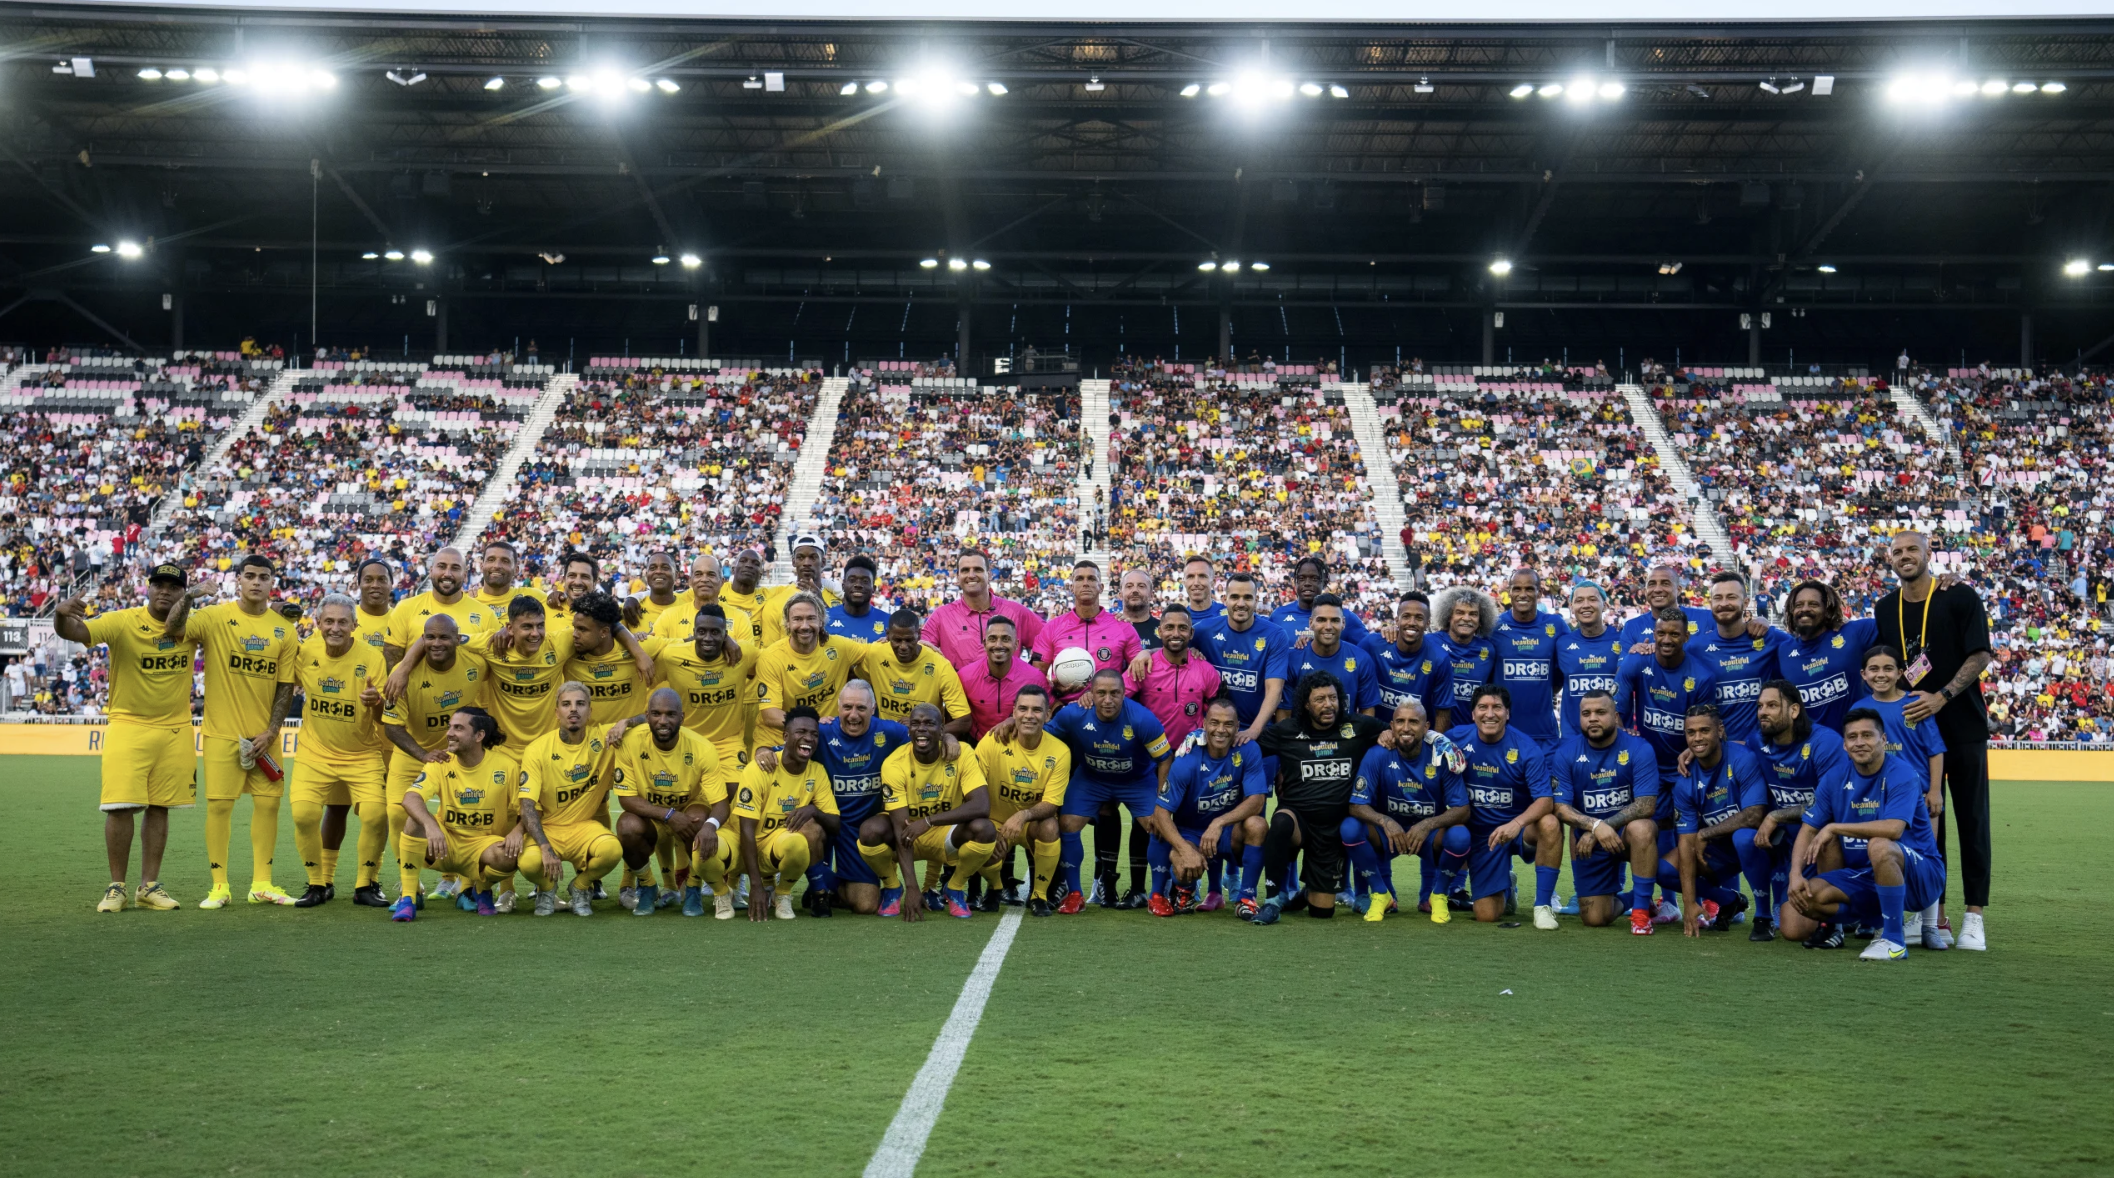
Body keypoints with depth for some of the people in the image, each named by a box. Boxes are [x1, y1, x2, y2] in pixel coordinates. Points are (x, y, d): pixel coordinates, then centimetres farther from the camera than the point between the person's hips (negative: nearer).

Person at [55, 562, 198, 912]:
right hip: (128, 727, -3)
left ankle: (149, 886, 17)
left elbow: (173, 627, -21)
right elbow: (75, 631, -22)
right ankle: (116, 886, 4)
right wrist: (61, 615, -45)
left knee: (159, 807, 9)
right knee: (120, 807, -9)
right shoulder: (122, 621, -10)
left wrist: (187, 600, -41)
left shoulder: (191, 625, 0)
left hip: (175, 731, 3)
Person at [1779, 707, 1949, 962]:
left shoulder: (1902, 774, -15)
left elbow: (1893, 828, -31)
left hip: (1917, 877, -5)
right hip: (1863, 878, 5)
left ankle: (1895, 940, -26)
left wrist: (1833, 828, -22)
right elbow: (1808, 829, 4)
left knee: (1879, 845, -39)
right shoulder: (1834, 780, 3)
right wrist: (1795, 874, -14)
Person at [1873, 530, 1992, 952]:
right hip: (1913, 727, 4)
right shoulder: (1884, 609, 9)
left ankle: (1974, 914, 3)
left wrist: (1942, 697, -20)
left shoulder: (1961, 599, -4)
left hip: (1963, 727, -4)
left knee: (1971, 818, -1)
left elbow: (1980, 655, -9)